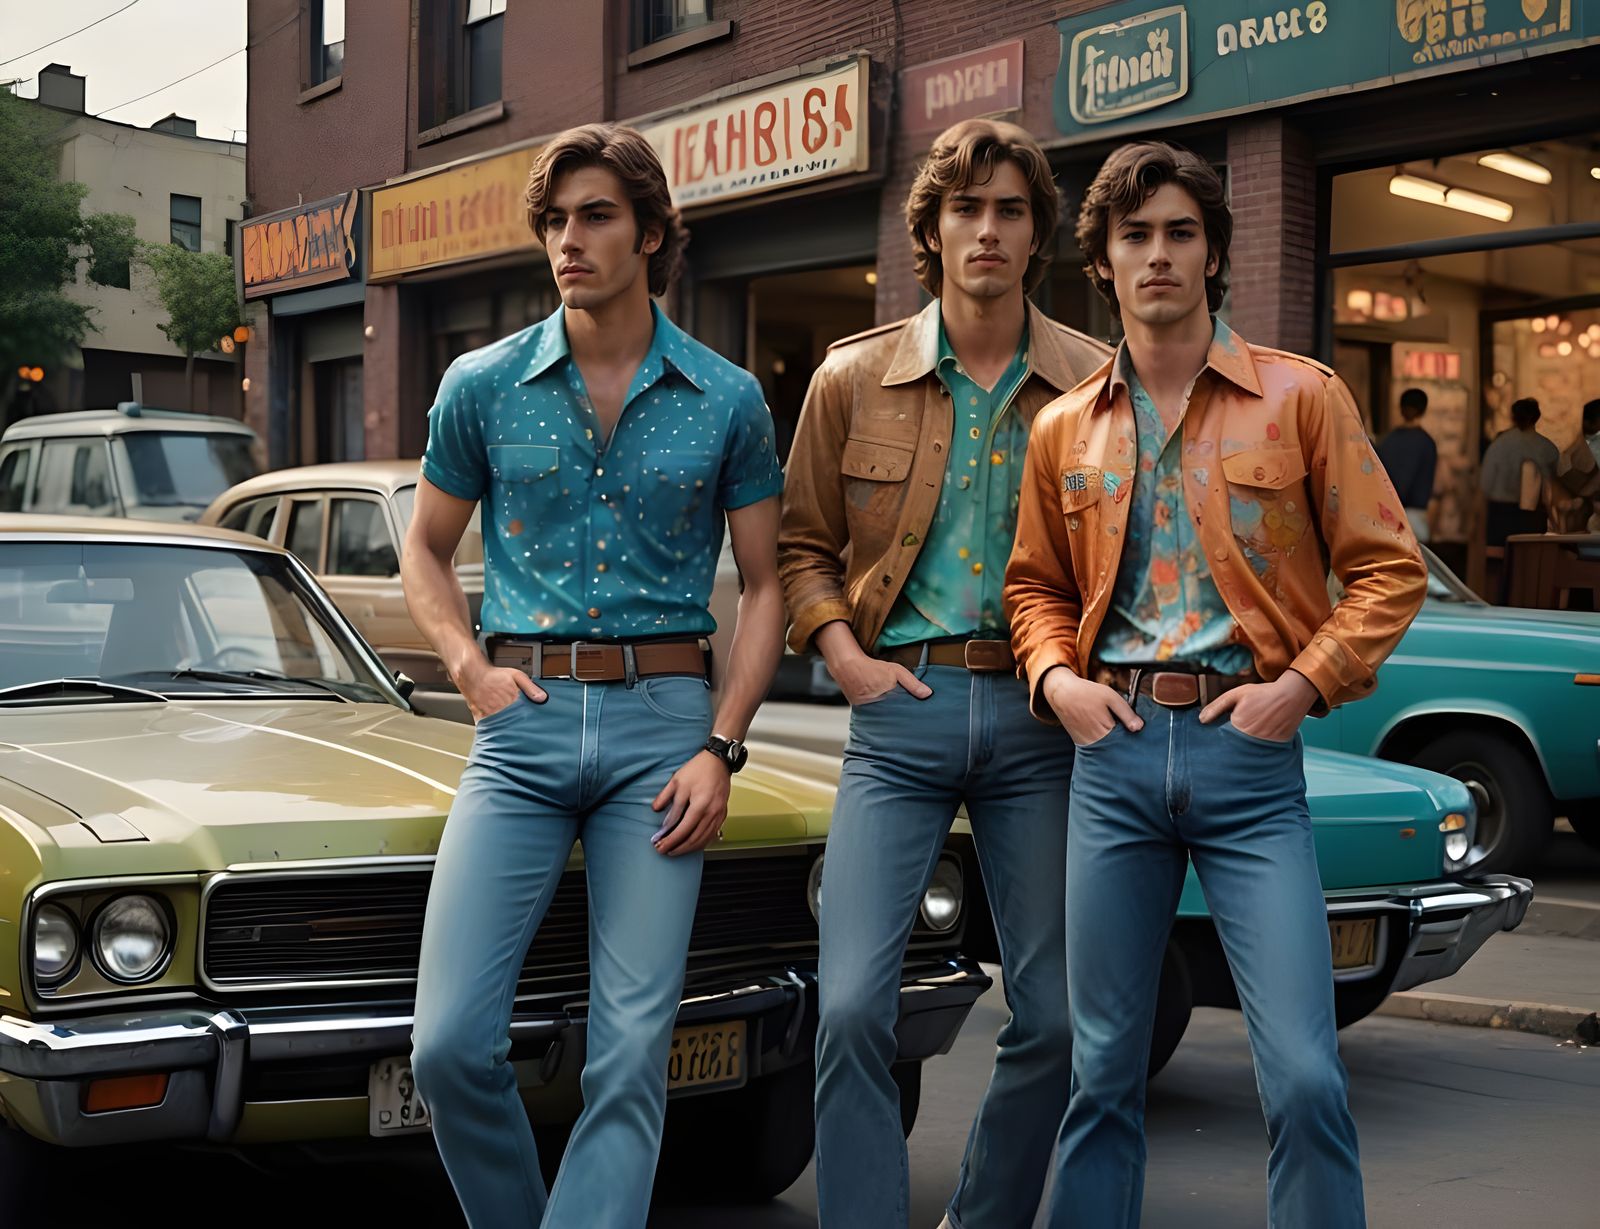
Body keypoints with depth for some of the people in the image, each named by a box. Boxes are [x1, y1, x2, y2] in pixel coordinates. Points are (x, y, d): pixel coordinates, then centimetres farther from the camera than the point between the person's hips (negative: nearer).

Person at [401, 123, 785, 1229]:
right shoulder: (484, 386, 7)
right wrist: (470, 668, 0)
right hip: (522, 724, 1)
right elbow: (425, 551, 18)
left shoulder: (727, 400, 5)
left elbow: (765, 583, 8)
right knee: (453, 1044, -6)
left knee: (632, 1053, -3)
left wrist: (721, 747, -3)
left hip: (662, 723, -1)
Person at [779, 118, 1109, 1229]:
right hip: (901, 708, 0)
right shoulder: (853, 379, 5)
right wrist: (845, 658, -3)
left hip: (1038, 718, 1)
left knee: (1056, 1015, 6)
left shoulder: (1096, 384, 3)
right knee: (852, 1007, -10)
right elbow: (803, 545, 12)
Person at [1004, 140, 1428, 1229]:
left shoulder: (1301, 396, 2)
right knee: (1104, 1068, 9)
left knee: (1304, 1076, -8)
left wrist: (1307, 682, -11)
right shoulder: (1066, 430, 11)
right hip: (1114, 745, 3)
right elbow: (1036, 586, 20)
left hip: (1249, 746, -3)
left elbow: (1388, 567, 2)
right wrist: (1056, 679, 1)